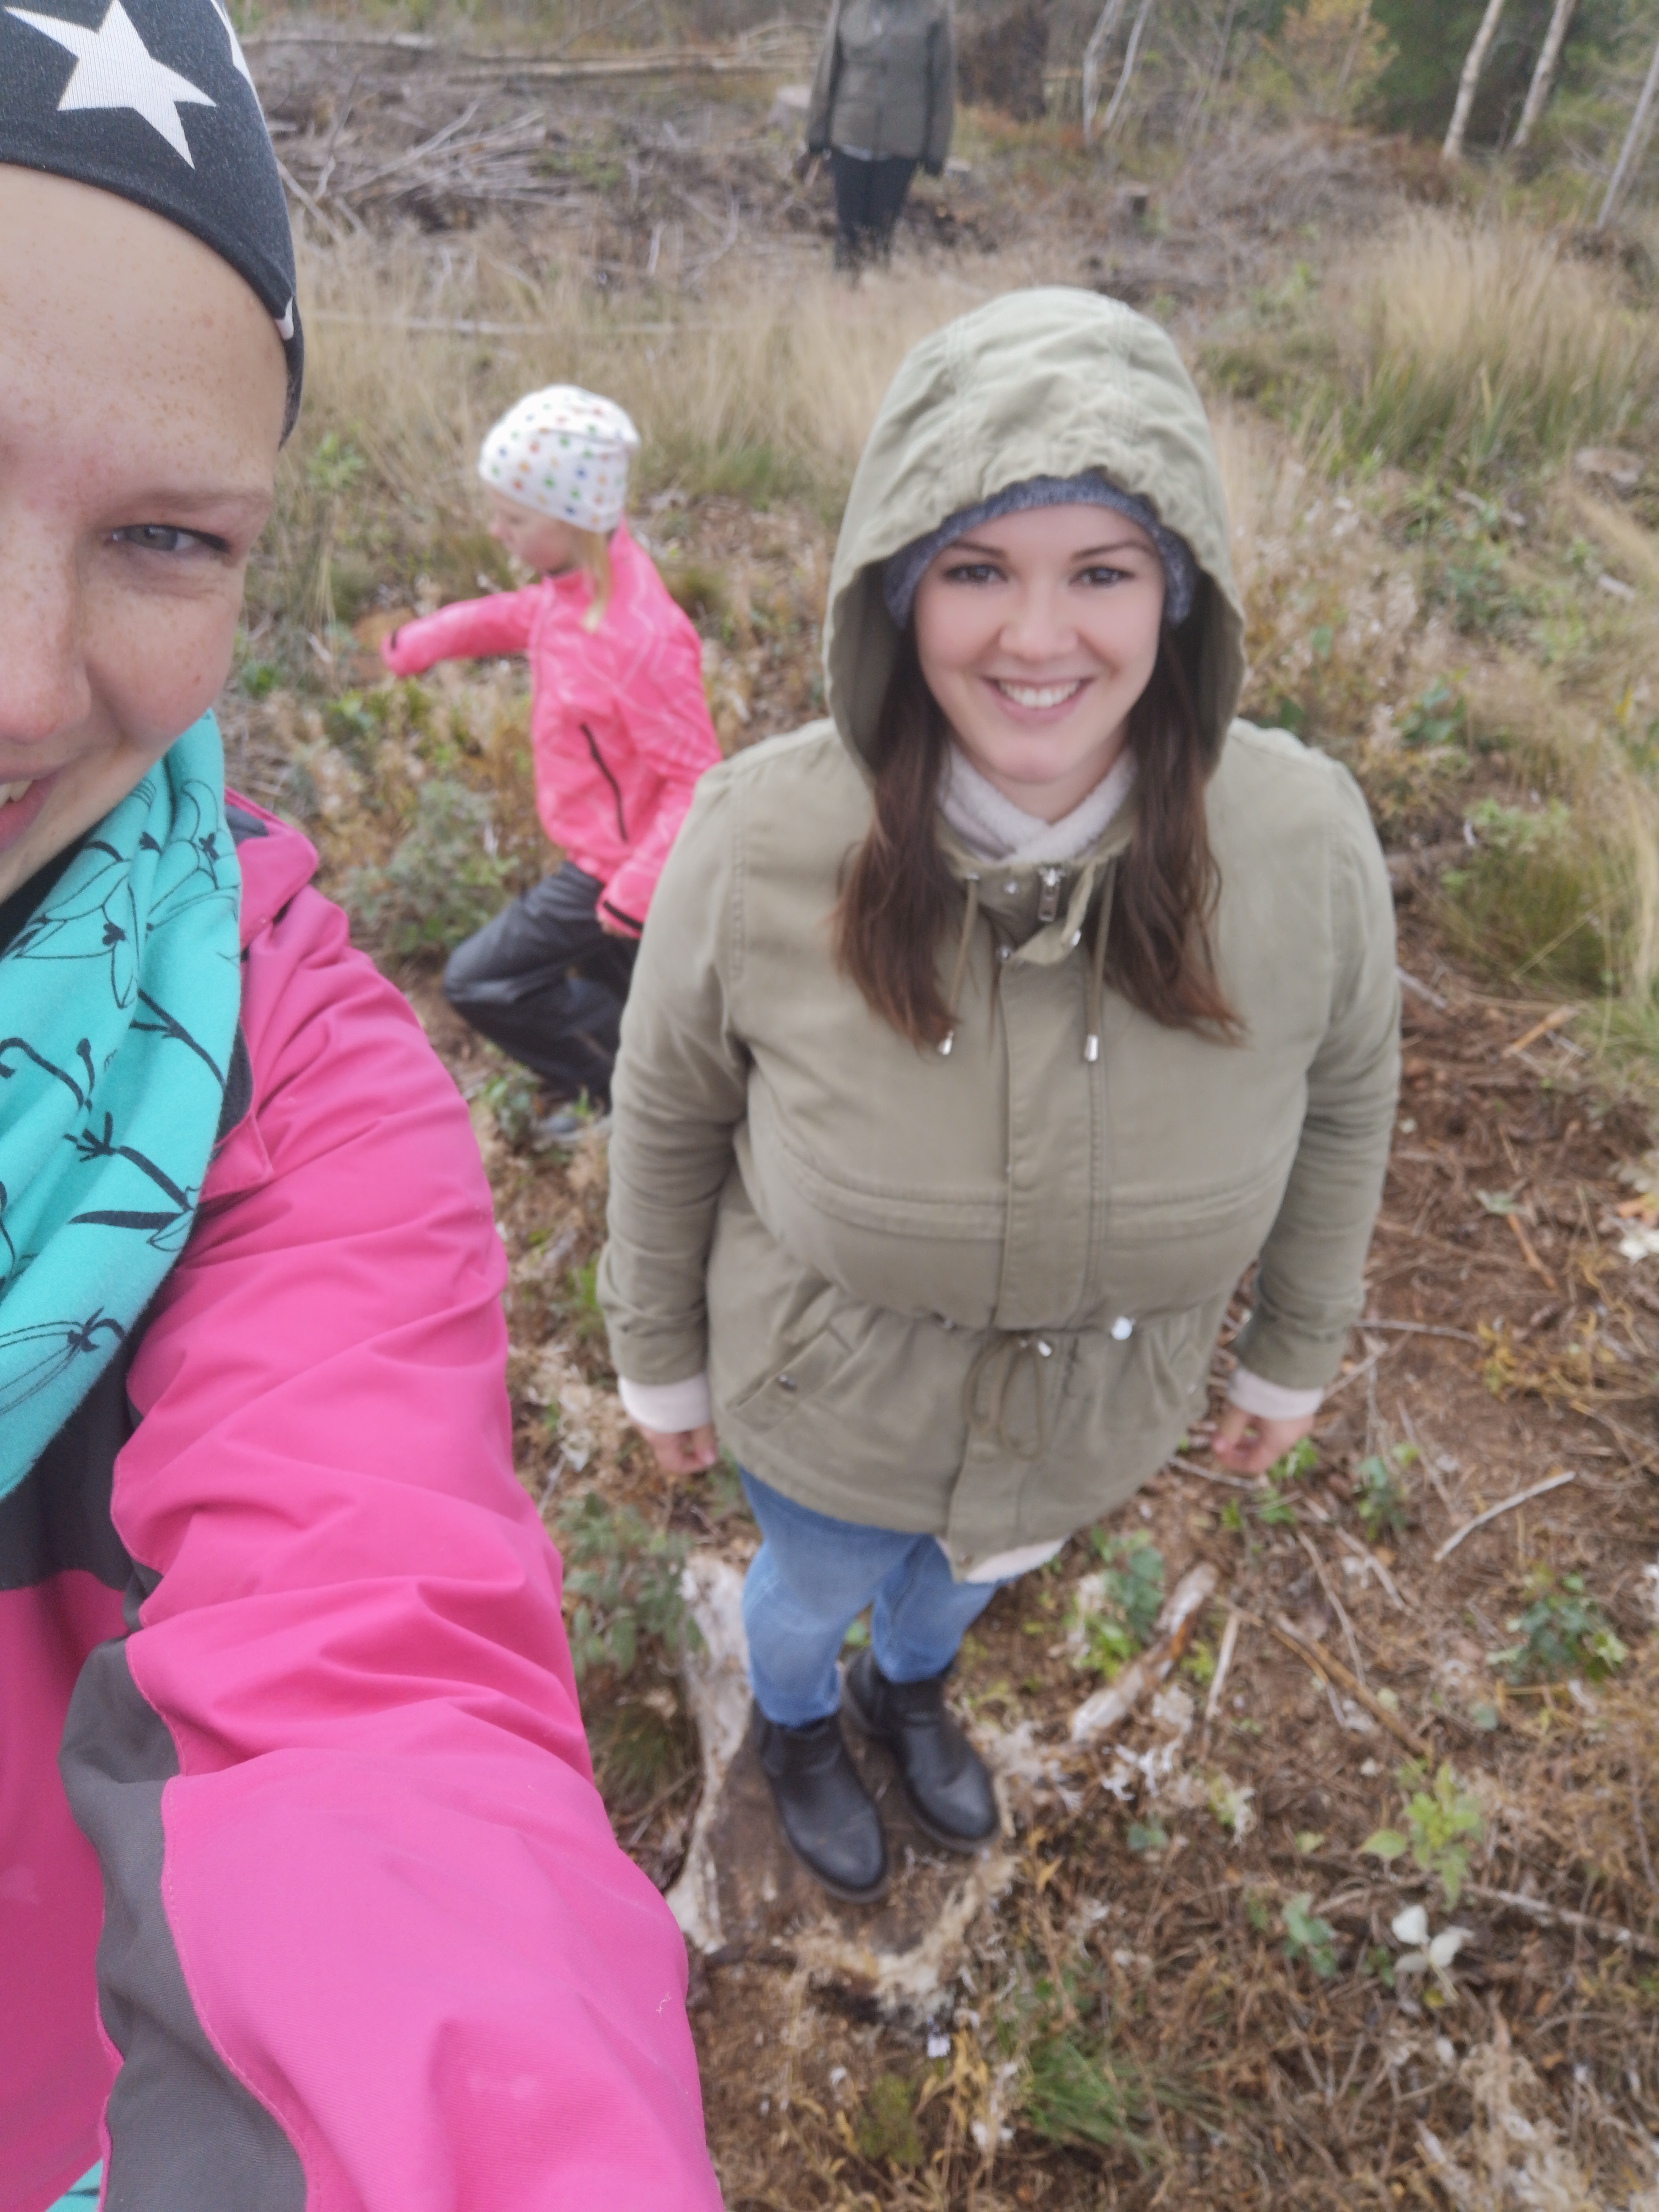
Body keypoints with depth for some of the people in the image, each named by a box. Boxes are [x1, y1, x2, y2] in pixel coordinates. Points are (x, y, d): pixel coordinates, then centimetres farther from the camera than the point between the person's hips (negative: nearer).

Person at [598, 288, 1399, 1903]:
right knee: (814, 1590, 30)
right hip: (829, 1393, -2)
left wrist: (1296, 1349, 6)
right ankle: (795, 1727, 70)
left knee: (971, 1570, 35)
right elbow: (669, 1116, -12)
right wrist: (658, 1358, 1)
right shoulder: (758, 842, -30)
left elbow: (1341, 1100, -6)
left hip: (1103, 1403, 3)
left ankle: (909, 1690, 73)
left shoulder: (1307, 844, -26)